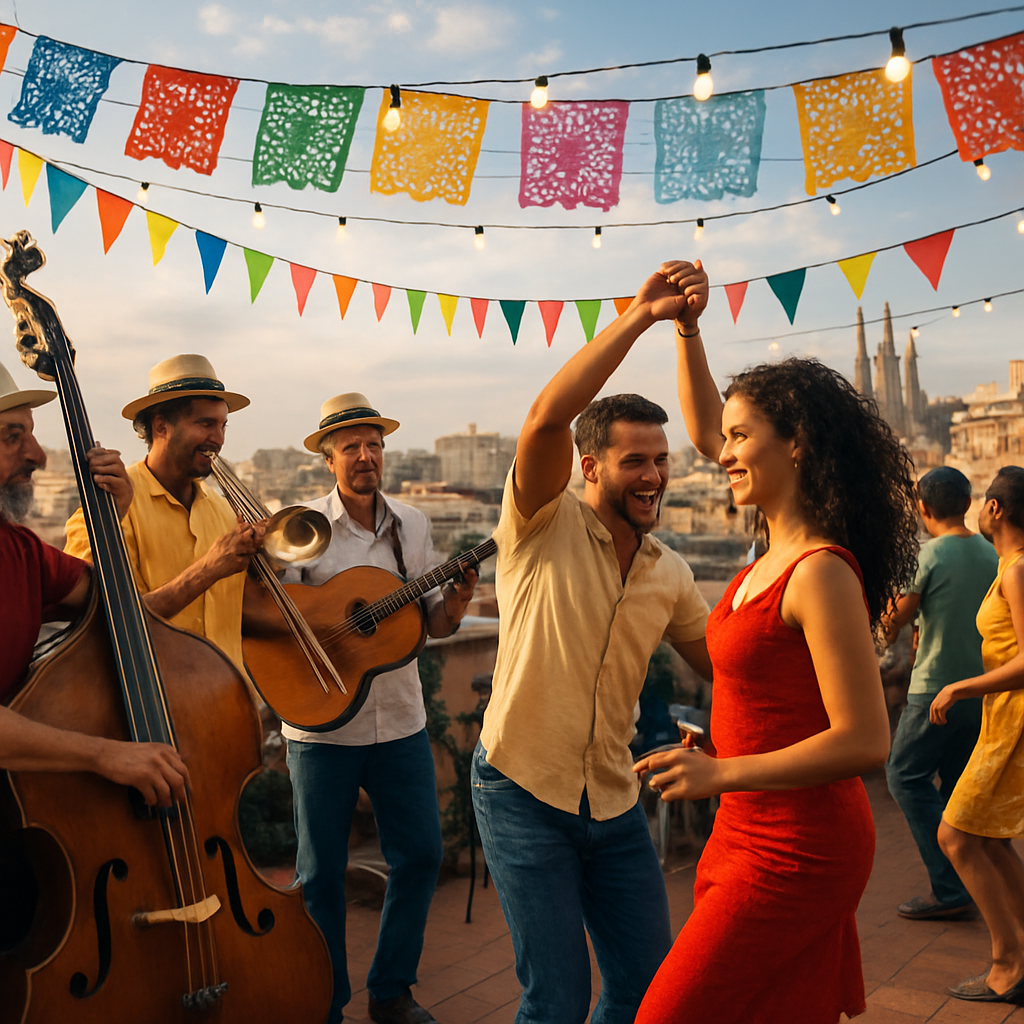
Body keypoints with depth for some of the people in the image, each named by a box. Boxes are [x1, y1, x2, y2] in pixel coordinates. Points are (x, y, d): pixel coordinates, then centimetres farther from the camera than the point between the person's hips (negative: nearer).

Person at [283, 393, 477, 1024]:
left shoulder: (412, 526, 7)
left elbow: (432, 625, 10)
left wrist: (456, 603, -11)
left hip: (400, 720, 4)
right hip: (323, 725, -4)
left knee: (421, 854, 9)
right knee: (322, 872, 6)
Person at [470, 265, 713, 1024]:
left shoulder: (670, 574, 7)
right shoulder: (545, 527, -10)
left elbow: (727, 664, 14)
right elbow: (546, 419, -27)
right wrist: (640, 317, -28)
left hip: (614, 802, 6)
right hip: (523, 791, -5)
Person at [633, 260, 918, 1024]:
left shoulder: (821, 574, -21)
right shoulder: (780, 551, 5)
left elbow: (865, 742, -23)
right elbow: (703, 431, 17)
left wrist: (723, 773, -22)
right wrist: (685, 327, 11)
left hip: (795, 849, -8)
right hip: (757, 836, 8)